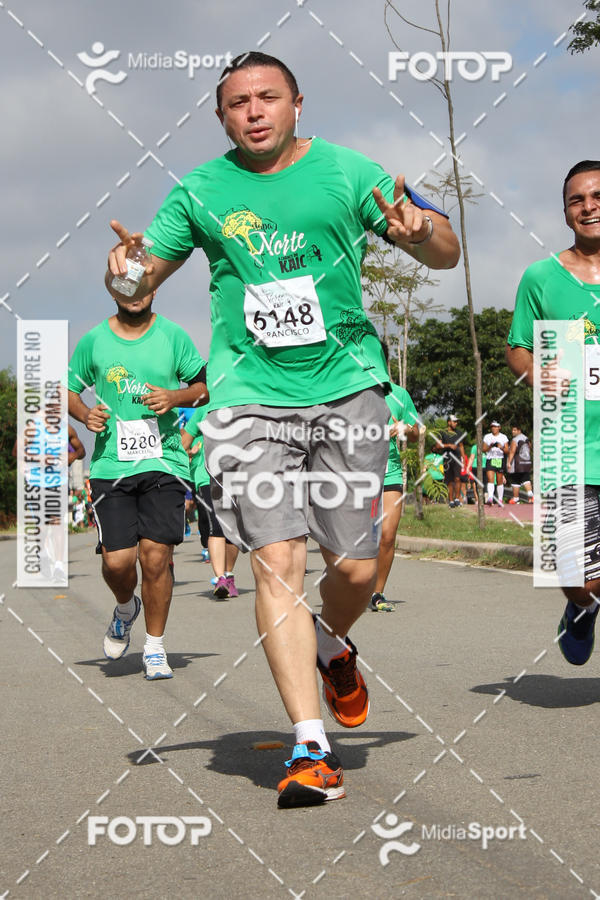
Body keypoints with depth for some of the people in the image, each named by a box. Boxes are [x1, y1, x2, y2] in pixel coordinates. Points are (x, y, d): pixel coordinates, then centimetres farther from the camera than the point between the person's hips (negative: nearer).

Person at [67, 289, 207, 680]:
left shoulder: (172, 336, 4)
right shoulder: (93, 341, 7)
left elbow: (207, 385, 11)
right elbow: (68, 389, 18)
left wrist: (175, 397, -8)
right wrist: (85, 414, -3)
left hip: (164, 462, -1)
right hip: (110, 466, 1)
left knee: (155, 556, -9)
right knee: (117, 561, -8)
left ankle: (155, 648, 9)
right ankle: (126, 608, 29)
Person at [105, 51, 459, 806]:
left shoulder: (347, 172, 3)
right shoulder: (198, 191, 6)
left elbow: (446, 254, 5)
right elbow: (139, 281, 14)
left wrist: (419, 231, -19)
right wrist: (126, 269, -10)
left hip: (346, 387, 1)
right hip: (249, 397, 0)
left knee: (355, 566, 2)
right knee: (276, 562, -13)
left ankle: (332, 645, 39)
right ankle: (311, 748, -11)